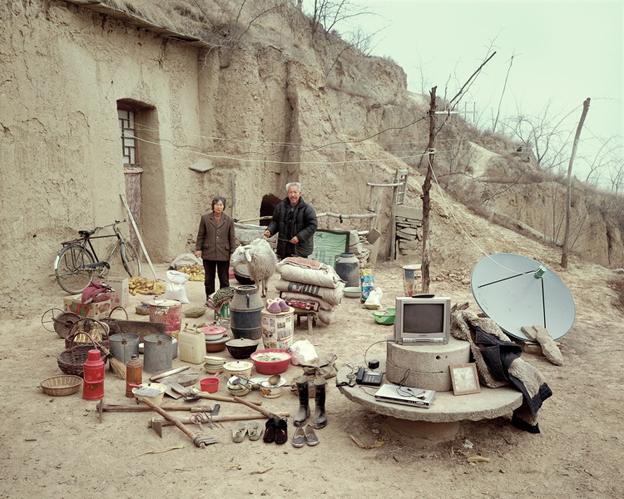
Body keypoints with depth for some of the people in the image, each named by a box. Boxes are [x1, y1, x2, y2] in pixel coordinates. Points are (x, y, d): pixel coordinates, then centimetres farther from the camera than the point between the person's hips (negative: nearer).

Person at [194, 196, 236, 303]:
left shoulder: (228, 220, 3)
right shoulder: (205, 218, 3)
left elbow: (232, 238, 5)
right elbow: (200, 235, 6)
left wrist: (232, 253, 2)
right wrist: (198, 248, 0)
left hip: (223, 254, 0)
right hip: (208, 253, 1)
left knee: (224, 279, 4)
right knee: (209, 279, 9)